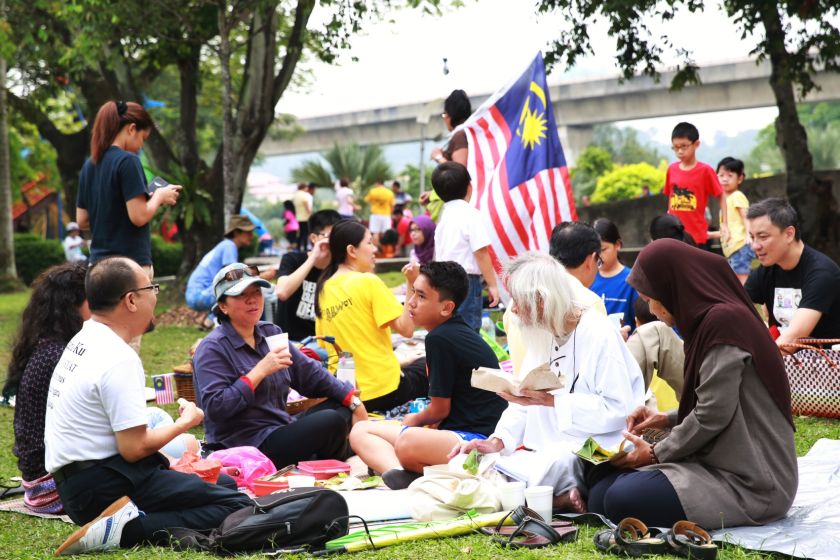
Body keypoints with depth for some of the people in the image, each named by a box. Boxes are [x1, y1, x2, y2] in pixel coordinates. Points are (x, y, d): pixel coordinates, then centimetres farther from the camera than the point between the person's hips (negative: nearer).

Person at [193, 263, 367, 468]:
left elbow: (310, 373, 13)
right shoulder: (212, 349, -13)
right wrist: (260, 371, -25)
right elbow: (215, 408, -23)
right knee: (332, 422, -17)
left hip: (281, 429, 9)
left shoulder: (271, 333, 11)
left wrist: (353, 400, 4)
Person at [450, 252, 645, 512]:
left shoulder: (599, 335, -15)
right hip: (552, 450, 9)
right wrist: (497, 440, -5)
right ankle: (563, 494, -6)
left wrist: (551, 401, -23)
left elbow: (619, 409, -21)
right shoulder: (542, 335, 12)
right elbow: (529, 398, 11)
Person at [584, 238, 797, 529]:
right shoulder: (710, 318, 12)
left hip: (748, 483, -9)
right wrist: (668, 419, 11)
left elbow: (713, 415, -19)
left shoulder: (724, 321, -19)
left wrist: (656, 454, -7)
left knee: (622, 501, -25)